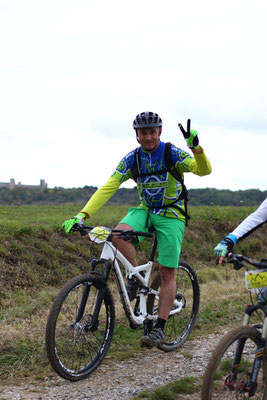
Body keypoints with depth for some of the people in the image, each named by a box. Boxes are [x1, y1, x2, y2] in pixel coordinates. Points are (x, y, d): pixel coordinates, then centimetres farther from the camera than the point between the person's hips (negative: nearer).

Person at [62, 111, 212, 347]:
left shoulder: (173, 154, -15)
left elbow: (204, 170, -27)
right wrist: (82, 215, -26)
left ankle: (160, 328, 3)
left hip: (171, 215, -3)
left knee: (167, 273, -5)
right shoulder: (132, 159, -7)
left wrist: (196, 148, -49)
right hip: (145, 210, 3)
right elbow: (108, 187, -14)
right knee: (119, 234, -29)